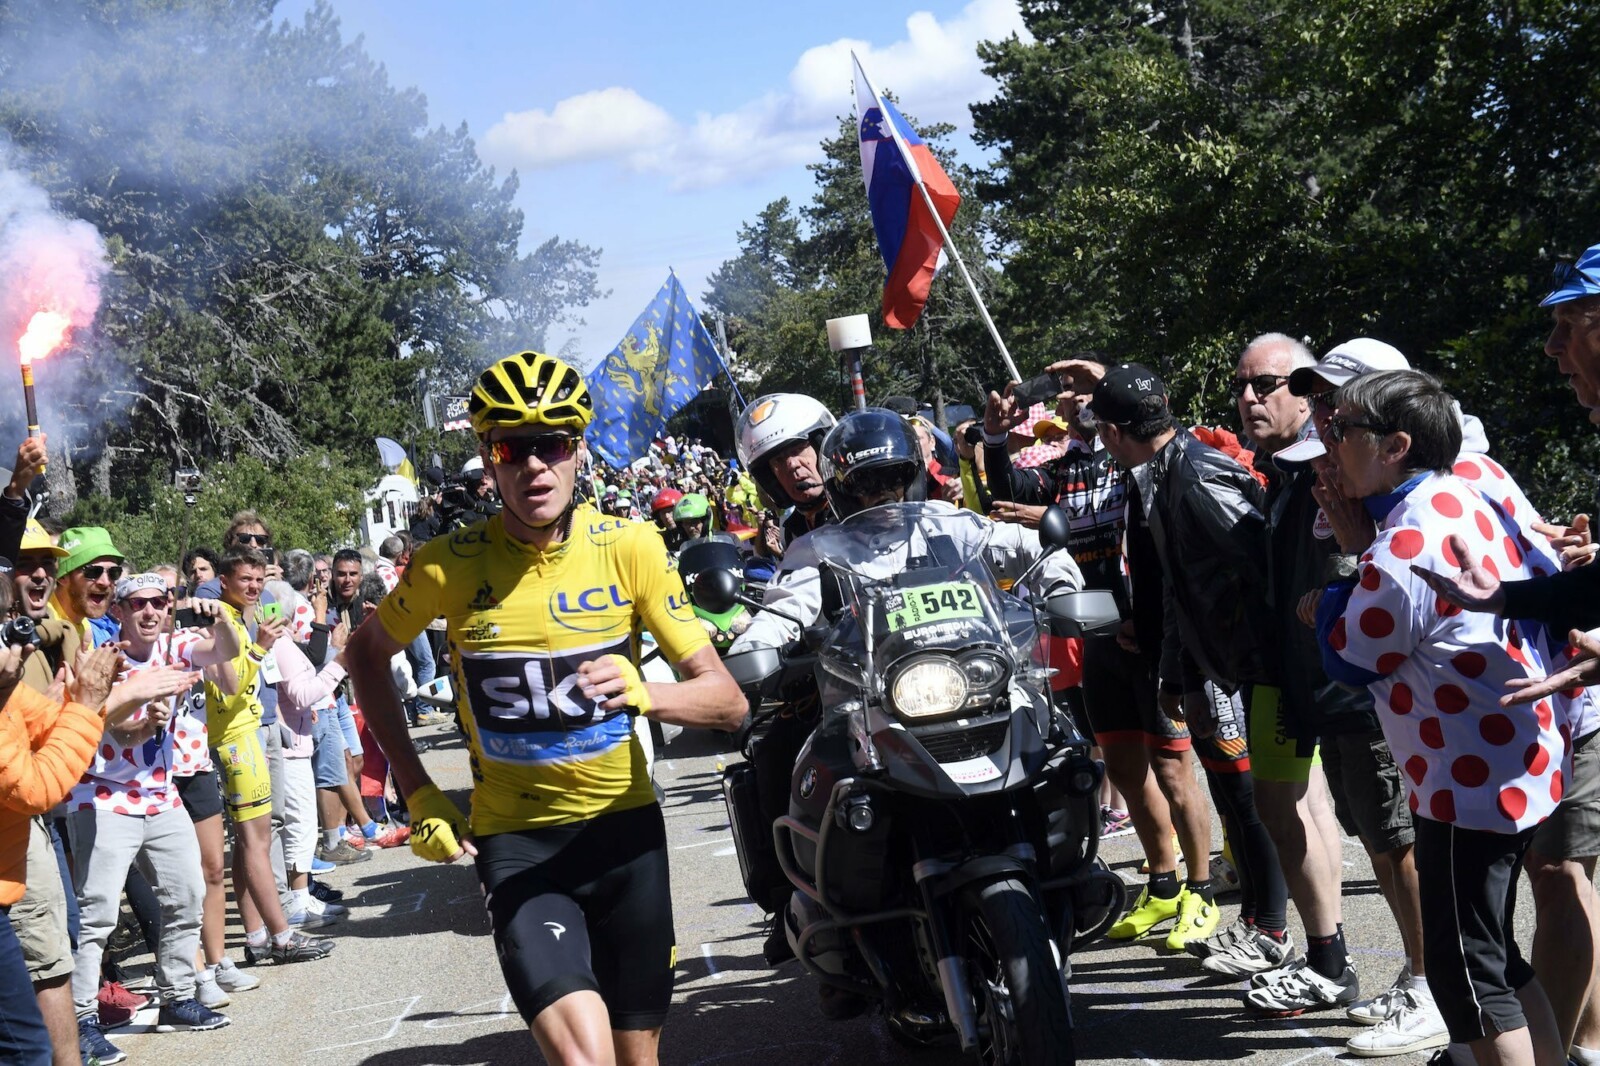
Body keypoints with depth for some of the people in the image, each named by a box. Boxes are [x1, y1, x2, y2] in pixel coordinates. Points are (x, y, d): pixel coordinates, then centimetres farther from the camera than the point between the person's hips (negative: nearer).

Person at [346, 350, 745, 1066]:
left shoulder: (630, 548, -8)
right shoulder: (448, 565, -9)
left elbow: (727, 700, -7)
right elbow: (366, 655, 11)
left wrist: (644, 694, -29)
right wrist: (417, 792, 3)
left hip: (623, 825, 2)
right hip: (514, 838, -2)